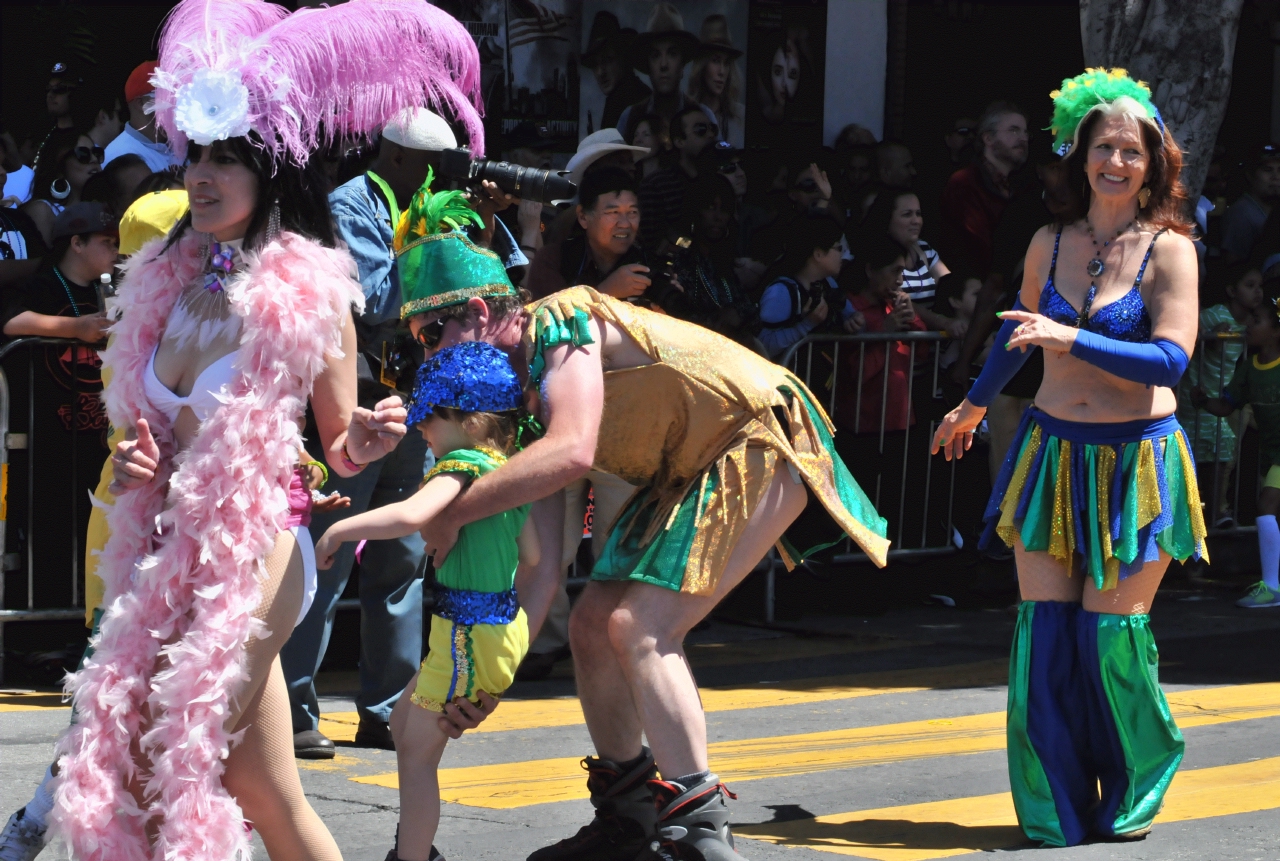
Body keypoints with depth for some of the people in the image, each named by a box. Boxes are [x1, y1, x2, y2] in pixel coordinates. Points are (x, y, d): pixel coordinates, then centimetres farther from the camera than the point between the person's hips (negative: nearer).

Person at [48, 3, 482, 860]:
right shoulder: (172, 279, 9)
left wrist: (370, 439, -24)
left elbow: (341, 451, -2)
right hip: (175, 545, 6)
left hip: (253, 557, -6)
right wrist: (137, 461, 2)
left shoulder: (310, 296, -9)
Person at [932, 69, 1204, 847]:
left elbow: (1172, 357, -19)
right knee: (1044, 631, -2)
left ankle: (1132, 796, 19)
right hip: (1052, 454, 4)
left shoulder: (1168, 249, -7)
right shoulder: (1050, 245, 6)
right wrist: (975, 403, 39)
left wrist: (1072, 340, -28)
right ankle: (1057, 807, 8)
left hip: (1136, 465, -4)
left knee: (1108, 633, -4)